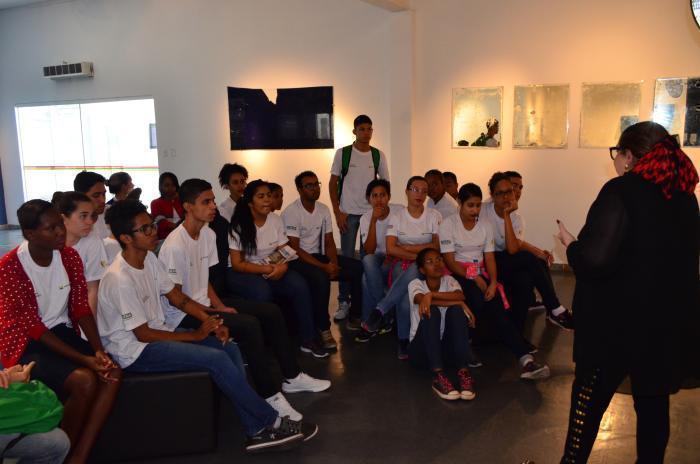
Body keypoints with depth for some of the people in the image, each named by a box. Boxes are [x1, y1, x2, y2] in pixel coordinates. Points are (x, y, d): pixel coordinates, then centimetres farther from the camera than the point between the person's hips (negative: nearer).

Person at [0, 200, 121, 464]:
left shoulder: (70, 256, -3)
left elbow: (81, 308, 0)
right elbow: (33, 327, -20)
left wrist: (98, 350, -15)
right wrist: (83, 359, -25)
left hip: (62, 331, 6)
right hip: (24, 342, -5)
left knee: (112, 373, -18)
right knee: (84, 381, -28)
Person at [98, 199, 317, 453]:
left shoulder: (149, 259, 1)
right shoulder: (119, 279, -24)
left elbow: (176, 295, 9)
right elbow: (143, 334, -20)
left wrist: (209, 320, -7)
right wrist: (195, 335, -15)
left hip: (158, 332, 9)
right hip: (135, 350, -8)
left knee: (229, 348, -7)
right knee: (217, 359, -22)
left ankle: (257, 431, -6)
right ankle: (272, 422, -7)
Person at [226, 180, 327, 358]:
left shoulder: (276, 219, 3)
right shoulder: (239, 225, -11)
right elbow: (237, 263, -12)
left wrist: (282, 266, -21)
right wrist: (266, 269, -23)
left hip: (272, 269, 4)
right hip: (242, 272, -4)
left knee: (300, 285, -23)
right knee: (263, 292, -36)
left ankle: (308, 340, -12)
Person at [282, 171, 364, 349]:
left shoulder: (323, 209, 7)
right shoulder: (291, 212, -13)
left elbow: (329, 242, 8)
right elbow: (294, 248, -19)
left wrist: (333, 264, -13)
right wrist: (324, 267, -24)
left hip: (318, 255, 7)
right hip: (297, 259, -7)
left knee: (357, 267, -10)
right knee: (321, 277, -36)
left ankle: (355, 318, 0)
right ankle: (323, 328, -22)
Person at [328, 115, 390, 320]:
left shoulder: (378, 155, 4)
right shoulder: (342, 153, -1)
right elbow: (333, 183, 1)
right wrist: (337, 212, -5)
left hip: (372, 212, 2)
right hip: (348, 213, -1)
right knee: (347, 257, 3)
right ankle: (344, 302, 12)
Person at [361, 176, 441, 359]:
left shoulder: (434, 216, 7)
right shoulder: (397, 217, 6)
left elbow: (437, 245, -3)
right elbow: (391, 249, -6)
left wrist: (406, 247, -6)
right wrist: (417, 255, -16)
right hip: (401, 264, 0)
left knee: (413, 271, -40)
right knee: (406, 294, -36)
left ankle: (379, 311, -32)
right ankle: (403, 340, -25)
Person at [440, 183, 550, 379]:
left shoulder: (485, 226, 11)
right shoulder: (448, 225, -3)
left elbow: (489, 258, 4)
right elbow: (450, 261, -9)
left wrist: (493, 282, -14)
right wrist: (474, 279, -17)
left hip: (481, 274, 3)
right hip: (458, 275, -2)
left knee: (497, 308, -24)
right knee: (480, 300, -34)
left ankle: (525, 359, -35)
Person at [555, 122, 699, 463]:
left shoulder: (622, 191, -17)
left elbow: (595, 260, -26)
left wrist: (570, 244, -6)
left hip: (617, 319, -6)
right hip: (669, 319, 6)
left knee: (589, 400, 11)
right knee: (654, 402, 19)